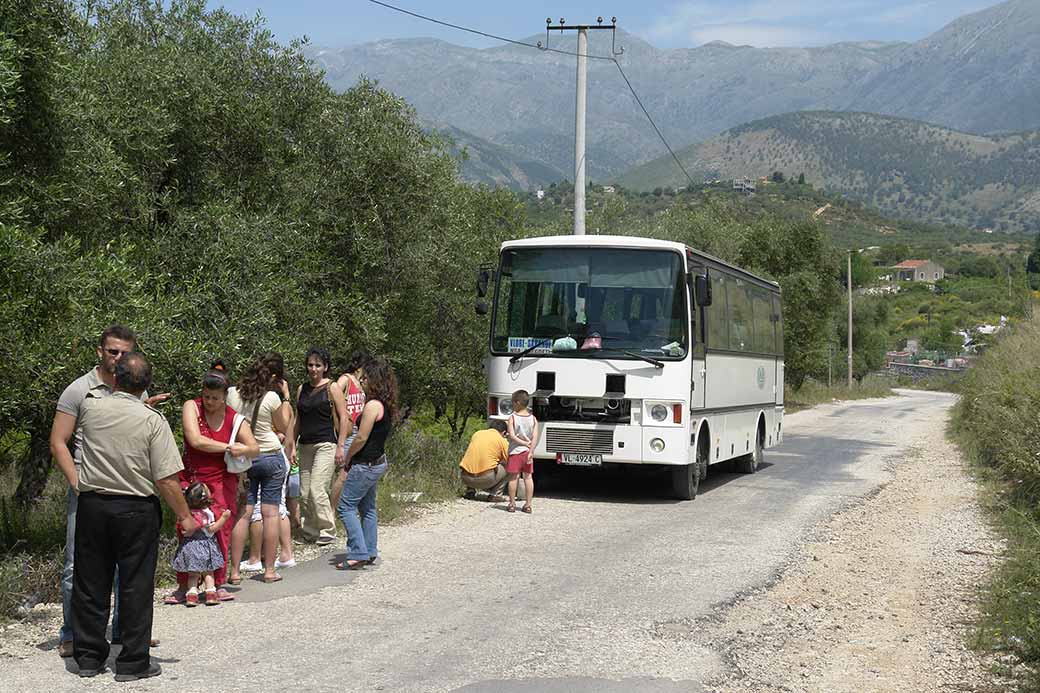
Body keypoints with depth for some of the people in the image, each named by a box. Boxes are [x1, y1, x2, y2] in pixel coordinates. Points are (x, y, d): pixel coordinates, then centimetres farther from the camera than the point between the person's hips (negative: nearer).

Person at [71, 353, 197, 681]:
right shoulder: (153, 420, -13)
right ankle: (133, 661, 10)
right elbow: (166, 479, -16)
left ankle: (88, 656, 22)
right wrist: (184, 516, -4)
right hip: (137, 511, -3)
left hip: (92, 504, 3)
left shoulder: (90, 408, -2)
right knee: (135, 586, 5)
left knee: (90, 583, 13)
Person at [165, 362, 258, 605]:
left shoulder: (235, 419, 2)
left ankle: (219, 584, 8)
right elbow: (196, 441, -16)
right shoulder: (191, 407, -4)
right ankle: (183, 586, 5)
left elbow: (255, 449, 0)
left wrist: (242, 451, -23)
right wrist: (228, 447, -14)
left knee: (221, 531, -3)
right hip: (192, 480, -1)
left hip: (222, 482, 1)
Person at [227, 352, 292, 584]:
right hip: (271, 456, -3)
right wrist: (286, 397, 6)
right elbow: (284, 426, 3)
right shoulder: (271, 398, -12)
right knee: (271, 512, 4)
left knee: (242, 512, 3)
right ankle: (269, 569, 8)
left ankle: (234, 571, 2)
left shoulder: (232, 394, -3)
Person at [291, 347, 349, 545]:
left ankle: (328, 531, -4)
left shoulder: (332, 388, -3)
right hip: (305, 445, 6)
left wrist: (340, 447, -11)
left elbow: (344, 418, -5)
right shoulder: (302, 389, 13)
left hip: (325, 445, -6)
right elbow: (297, 420, 18)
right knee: (304, 492, 6)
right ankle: (310, 532, 17)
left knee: (317, 489, -14)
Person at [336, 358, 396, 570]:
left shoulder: (373, 405, -19)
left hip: (366, 464, -10)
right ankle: (370, 553, 22)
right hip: (377, 461, 10)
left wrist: (347, 457, -4)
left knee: (346, 506, -5)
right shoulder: (385, 405, 10)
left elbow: (361, 438, -19)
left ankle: (357, 555, -7)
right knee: (367, 508, 17)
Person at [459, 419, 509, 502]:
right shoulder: (502, 440, 5)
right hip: (486, 479, -5)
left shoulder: (477, 434, 18)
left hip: (466, 478, 5)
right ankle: (495, 495, 7)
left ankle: (470, 490, 21)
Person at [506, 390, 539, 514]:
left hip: (515, 451, -3)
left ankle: (512, 504, 8)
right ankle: (528, 505, 10)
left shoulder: (512, 417, -9)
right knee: (528, 477, 8)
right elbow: (535, 437, -9)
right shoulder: (533, 419, 0)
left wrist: (524, 443, -9)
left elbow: (512, 435, -18)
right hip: (527, 452, 3)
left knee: (513, 477, 4)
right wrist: (531, 451, -13)